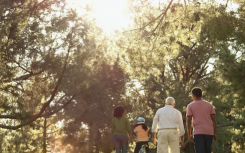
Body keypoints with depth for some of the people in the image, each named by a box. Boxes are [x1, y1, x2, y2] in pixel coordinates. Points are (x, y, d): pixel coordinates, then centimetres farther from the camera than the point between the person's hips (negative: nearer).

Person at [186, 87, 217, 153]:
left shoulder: (190, 106, 1)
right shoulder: (209, 105, 9)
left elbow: (188, 121, -5)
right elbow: (214, 120, 5)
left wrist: (189, 134, 1)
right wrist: (215, 133, 9)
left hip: (198, 132, -3)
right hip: (209, 132, 3)